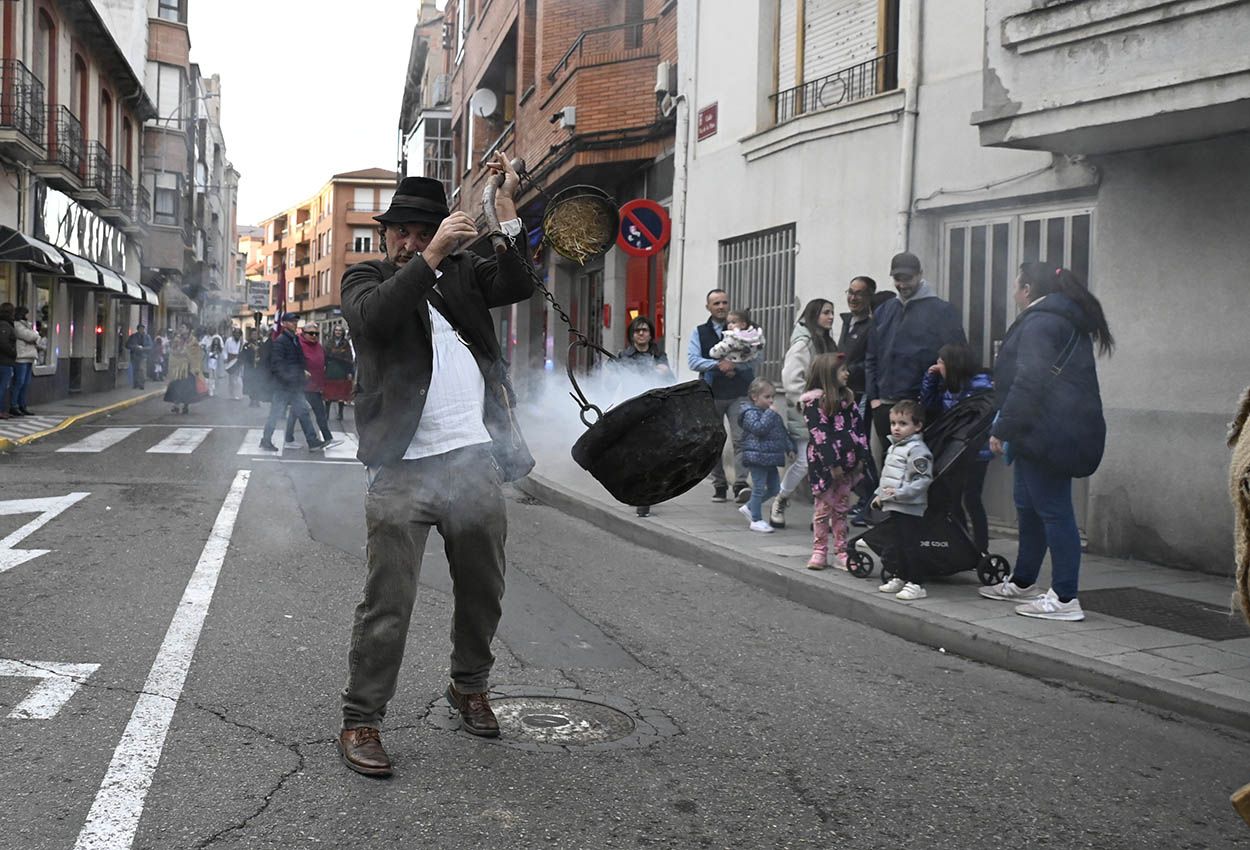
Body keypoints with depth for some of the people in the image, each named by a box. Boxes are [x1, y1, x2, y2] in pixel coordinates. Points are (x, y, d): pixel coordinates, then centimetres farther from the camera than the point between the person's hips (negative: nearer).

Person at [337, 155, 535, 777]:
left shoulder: (463, 272, 14)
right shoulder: (365, 278, 6)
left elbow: (518, 285, -1)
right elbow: (376, 316, -16)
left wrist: (506, 211, -7)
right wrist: (434, 255, -19)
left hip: (476, 461, 4)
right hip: (403, 469, -4)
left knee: (482, 592, 16)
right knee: (387, 603, -4)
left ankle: (469, 688, 37)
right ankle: (360, 722, 7)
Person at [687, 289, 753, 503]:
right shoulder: (699, 333, 9)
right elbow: (693, 361, -5)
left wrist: (734, 366, -16)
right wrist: (718, 365, -17)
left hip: (738, 393, -1)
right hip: (711, 394, 1)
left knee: (740, 438, -13)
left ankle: (740, 484, -17)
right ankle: (719, 484, 15)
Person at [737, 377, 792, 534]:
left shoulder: (771, 413, 15)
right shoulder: (750, 413, -10)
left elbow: (783, 432, 23)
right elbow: (759, 428, -28)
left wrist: (790, 447, 15)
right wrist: (770, 413, -21)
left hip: (770, 458, 9)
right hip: (758, 456, -9)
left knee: (774, 488, 12)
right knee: (759, 488, -3)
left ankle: (749, 508, 27)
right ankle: (756, 520, 6)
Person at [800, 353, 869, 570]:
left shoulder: (847, 397, 11)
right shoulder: (814, 401, -12)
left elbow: (857, 427, 11)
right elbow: (819, 434, -16)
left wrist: (860, 457, 4)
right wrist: (833, 463, -19)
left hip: (847, 462, 6)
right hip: (824, 463, -6)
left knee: (842, 508, 11)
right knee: (824, 507, 2)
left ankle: (841, 551, 17)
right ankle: (819, 551, 11)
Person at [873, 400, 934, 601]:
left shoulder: (917, 450, -15)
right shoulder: (894, 447, 15)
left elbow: (923, 480, -21)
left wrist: (899, 493, -25)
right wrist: (879, 495, 18)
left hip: (910, 510, -9)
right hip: (892, 508, 9)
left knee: (911, 546, -5)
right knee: (893, 546, 16)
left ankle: (916, 584, 1)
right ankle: (900, 578, 29)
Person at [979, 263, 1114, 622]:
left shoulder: (1039, 323, -13)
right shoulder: (1068, 320, 20)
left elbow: (1028, 384, -21)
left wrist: (1002, 429, -17)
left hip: (1049, 433, -11)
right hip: (1064, 432, 11)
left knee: (1052, 510, -8)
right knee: (1028, 503, 19)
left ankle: (1065, 599, -6)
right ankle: (1023, 582, 30)